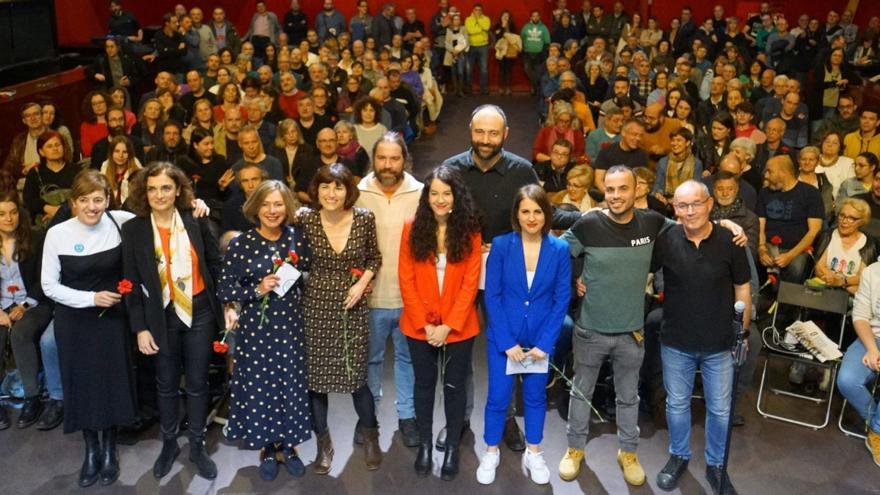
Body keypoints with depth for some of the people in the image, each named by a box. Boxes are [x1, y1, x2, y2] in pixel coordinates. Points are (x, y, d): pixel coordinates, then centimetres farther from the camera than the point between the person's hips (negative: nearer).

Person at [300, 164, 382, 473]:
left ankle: (370, 436, 30)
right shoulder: (305, 220, -8)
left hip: (353, 308, -1)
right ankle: (323, 442, 30)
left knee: (356, 376, 2)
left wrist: (362, 283, -7)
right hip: (316, 306, 1)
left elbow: (374, 258, 6)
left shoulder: (365, 219, -7)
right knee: (315, 376, 7)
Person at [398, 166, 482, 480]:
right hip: (419, 326, 1)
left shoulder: (470, 231, -6)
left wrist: (448, 326, -14)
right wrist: (425, 324, -11)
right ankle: (424, 444, 31)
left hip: (458, 327, -1)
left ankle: (452, 447, 27)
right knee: (424, 384, 14)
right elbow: (406, 282, -5)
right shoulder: (412, 228, -5)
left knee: (454, 386, 11)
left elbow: (470, 284, -8)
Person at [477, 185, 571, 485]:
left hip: (541, 338, 1)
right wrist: (507, 342, -13)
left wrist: (545, 342, -10)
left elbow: (562, 299, -5)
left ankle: (533, 454, 34)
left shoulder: (559, 249, -8)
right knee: (498, 397, 8)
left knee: (536, 396, 16)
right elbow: (492, 295, -9)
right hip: (503, 337, -1)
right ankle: (491, 453, 28)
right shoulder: (501, 245, -11)